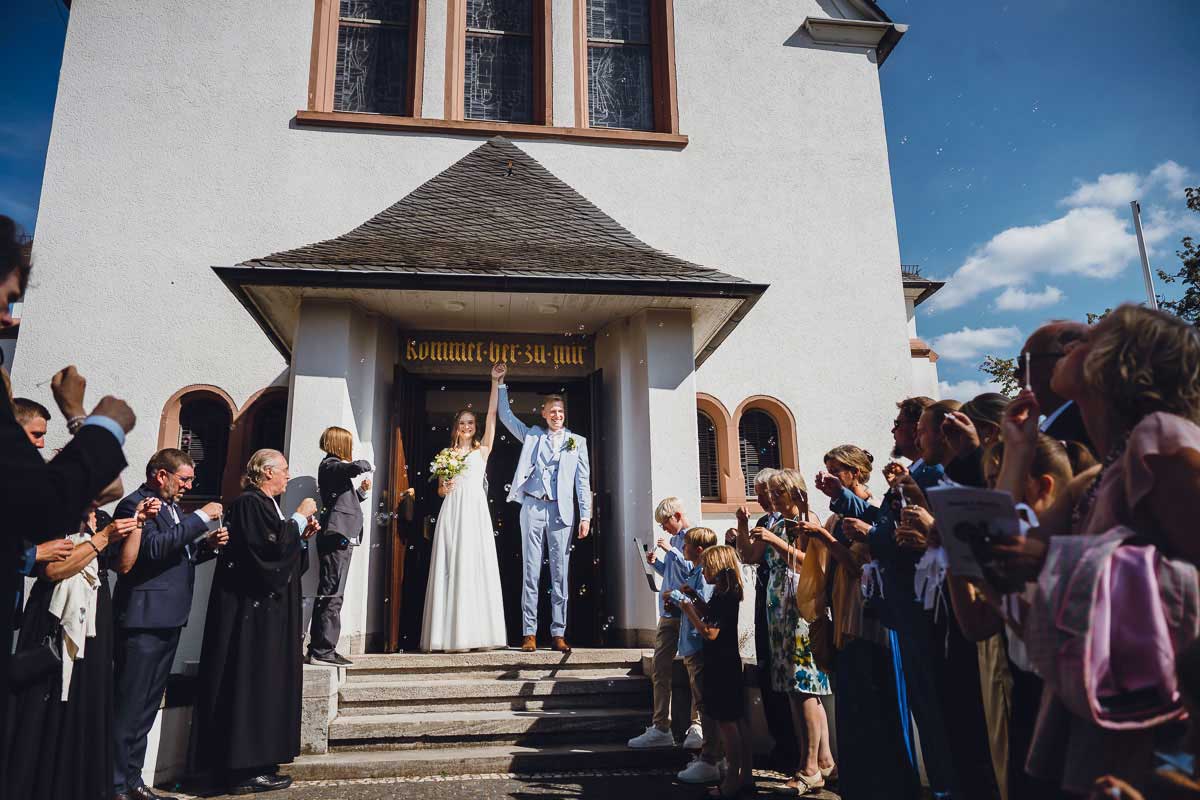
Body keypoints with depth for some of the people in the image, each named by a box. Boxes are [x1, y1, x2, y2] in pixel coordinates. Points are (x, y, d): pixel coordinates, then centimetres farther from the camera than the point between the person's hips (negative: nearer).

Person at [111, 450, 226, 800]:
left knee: (147, 706, 16)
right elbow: (154, 547, -27)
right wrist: (201, 518, -23)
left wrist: (207, 544, 4)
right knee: (129, 706, -2)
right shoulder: (135, 504, -12)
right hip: (143, 620, -10)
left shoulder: (172, 507, 16)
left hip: (169, 620, 10)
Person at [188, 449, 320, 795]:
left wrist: (302, 535, 6)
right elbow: (273, 546, -24)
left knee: (263, 684, 11)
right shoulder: (249, 503, -13)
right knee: (252, 685, -5)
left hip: (267, 610, 10)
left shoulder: (265, 504, 17)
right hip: (254, 610, -10)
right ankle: (245, 769, 2)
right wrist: (300, 517, -13)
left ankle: (254, 763, 18)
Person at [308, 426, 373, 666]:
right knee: (332, 595, -8)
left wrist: (362, 491, 14)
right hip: (337, 537, -10)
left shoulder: (334, 466, 21)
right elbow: (356, 467, -31)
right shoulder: (330, 465, -9)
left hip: (340, 538, 10)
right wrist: (366, 464, -10)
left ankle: (319, 648, 19)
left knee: (327, 594, 12)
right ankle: (323, 651, -5)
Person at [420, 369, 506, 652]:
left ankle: (480, 633, -3)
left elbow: (492, 414, 6)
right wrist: (444, 488, -6)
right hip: (452, 512, 1)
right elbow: (440, 489, 17)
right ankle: (453, 634, -3)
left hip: (475, 512, -1)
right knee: (451, 569, -3)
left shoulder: (482, 450, 12)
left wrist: (496, 383, 3)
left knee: (477, 567, -5)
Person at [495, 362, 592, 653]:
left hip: (561, 511, 0)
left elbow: (583, 481, 8)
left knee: (560, 573, 1)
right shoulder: (532, 435, 15)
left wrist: (586, 515, 1)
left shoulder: (577, 441, 13)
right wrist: (500, 383, 7)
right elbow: (506, 416, 15)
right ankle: (529, 633, 2)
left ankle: (558, 634, 5)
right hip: (533, 506, 0)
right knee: (531, 571, 0)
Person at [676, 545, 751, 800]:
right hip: (729, 662, 10)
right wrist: (694, 598, 15)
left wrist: (686, 607, -19)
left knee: (726, 721, -3)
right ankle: (746, 776, 21)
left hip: (721, 665, -10)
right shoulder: (728, 594, 11)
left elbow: (710, 633, -24)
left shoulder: (723, 597, -19)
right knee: (738, 720, 13)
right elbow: (712, 618, 23)